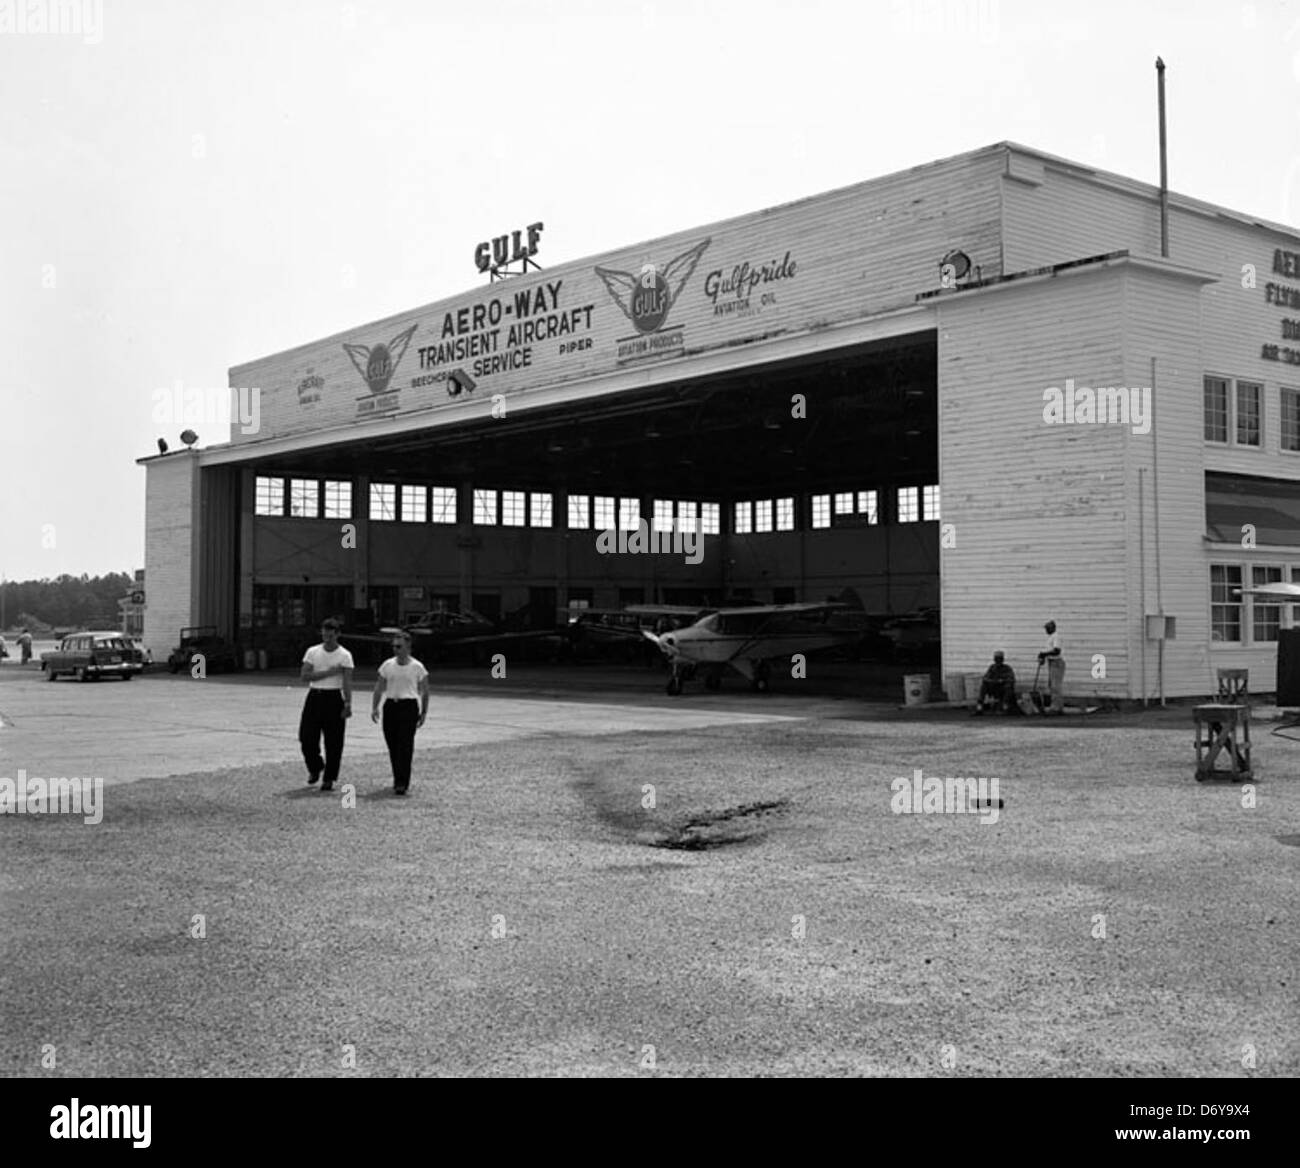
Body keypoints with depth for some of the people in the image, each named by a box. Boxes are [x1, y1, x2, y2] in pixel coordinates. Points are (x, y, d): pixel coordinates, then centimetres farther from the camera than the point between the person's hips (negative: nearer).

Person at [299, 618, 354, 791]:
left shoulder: (344, 655, -1)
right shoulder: (312, 652, 7)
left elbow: (347, 681, -8)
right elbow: (304, 675, -3)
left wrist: (348, 704, -18)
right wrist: (328, 673, -12)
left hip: (334, 698, -2)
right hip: (314, 696, 3)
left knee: (333, 742, -1)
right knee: (307, 737, 1)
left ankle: (329, 779, 8)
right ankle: (315, 768, 27)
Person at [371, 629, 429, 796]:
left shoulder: (417, 667, 0)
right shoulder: (387, 665, 9)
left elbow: (424, 691, 6)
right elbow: (379, 688, 12)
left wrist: (423, 713, 2)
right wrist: (374, 707, 1)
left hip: (409, 706, -3)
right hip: (390, 705, 4)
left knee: (405, 745, -10)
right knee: (392, 745, 5)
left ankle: (402, 783, -12)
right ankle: (399, 779, 21)